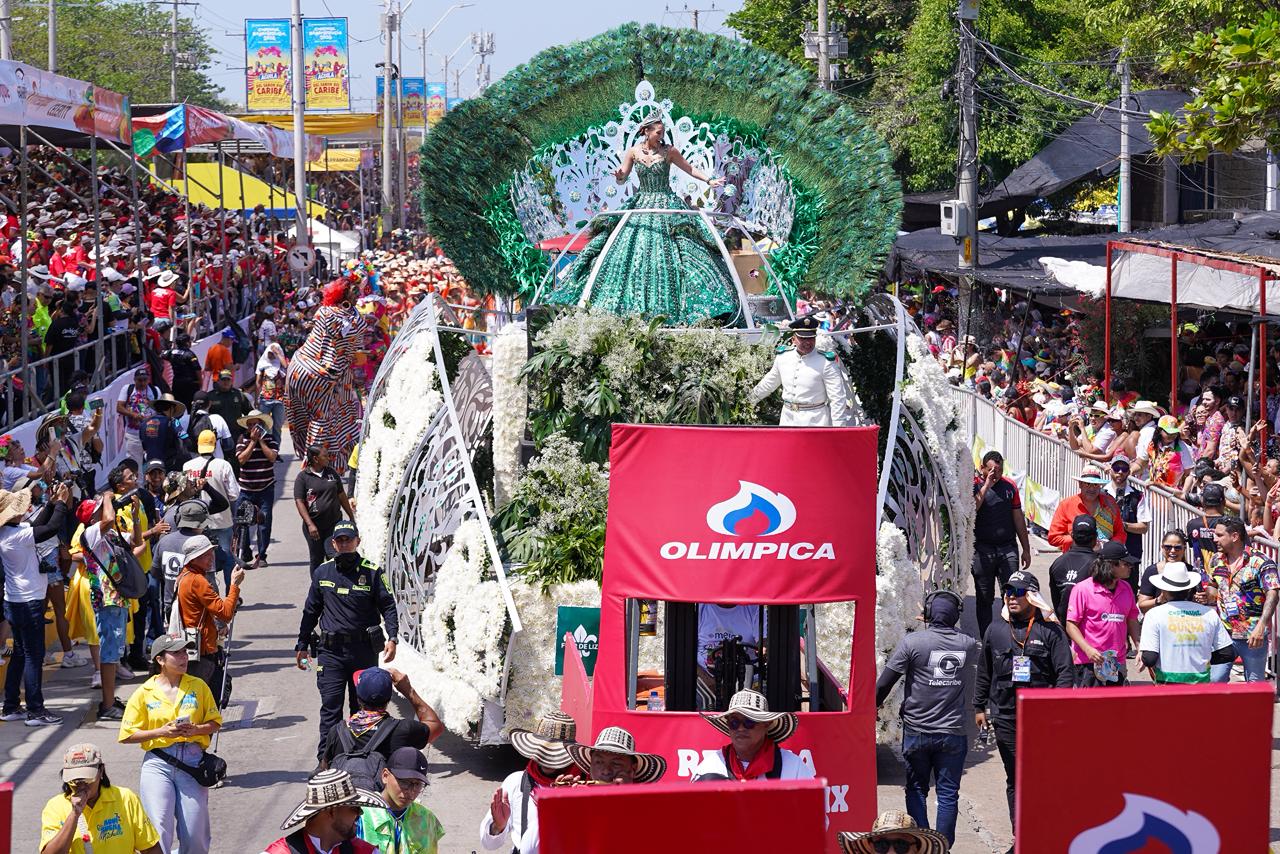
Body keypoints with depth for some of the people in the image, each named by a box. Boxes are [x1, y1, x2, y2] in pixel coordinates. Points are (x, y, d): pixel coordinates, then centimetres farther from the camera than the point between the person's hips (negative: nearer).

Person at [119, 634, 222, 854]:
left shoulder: (198, 687, 7)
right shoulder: (145, 693, 2)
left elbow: (214, 723, 11)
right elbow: (127, 735, 1)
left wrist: (194, 729, -10)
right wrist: (162, 732, -12)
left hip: (192, 760, 1)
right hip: (158, 763, -1)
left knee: (194, 835, 0)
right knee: (159, 829, -13)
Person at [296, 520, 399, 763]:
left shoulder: (372, 572, 1)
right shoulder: (322, 573, 9)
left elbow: (388, 606, 0)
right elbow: (311, 611, 17)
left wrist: (392, 638, -15)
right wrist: (302, 645, 17)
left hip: (364, 651, -1)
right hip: (331, 652, 1)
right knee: (330, 707, -5)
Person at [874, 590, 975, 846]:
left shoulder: (912, 642, -9)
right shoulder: (967, 645, -1)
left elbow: (883, 683, -9)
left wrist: (873, 706, 8)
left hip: (917, 732, -1)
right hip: (953, 733, 1)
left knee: (916, 790, 11)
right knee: (948, 794, 6)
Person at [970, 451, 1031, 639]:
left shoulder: (1009, 486, 10)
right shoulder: (974, 486, 0)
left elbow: (1018, 518, 15)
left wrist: (1026, 549, 15)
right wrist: (986, 486, -18)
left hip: (1008, 548, 2)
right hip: (982, 550, -2)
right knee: (984, 599, 5)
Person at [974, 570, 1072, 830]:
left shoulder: (1050, 630, -1)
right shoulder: (996, 630, 9)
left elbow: (1065, 672, -1)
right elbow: (984, 672, 18)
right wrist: (979, 706, 17)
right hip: (1005, 717, 3)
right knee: (1015, 778, 6)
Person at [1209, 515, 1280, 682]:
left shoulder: (1260, 562, -10)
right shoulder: (1216, 560, 8)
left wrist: (1260, 627, -24)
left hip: (1253, 636, -5)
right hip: (1223, 632, 5)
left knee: (1255, 683, 6)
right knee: (1215, 681, -1)